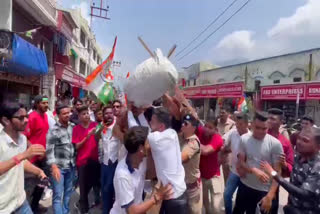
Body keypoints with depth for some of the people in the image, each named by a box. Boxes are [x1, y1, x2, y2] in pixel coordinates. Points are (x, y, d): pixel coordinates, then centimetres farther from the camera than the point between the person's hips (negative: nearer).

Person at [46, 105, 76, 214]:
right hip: (59, 166, -5)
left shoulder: (73, 127, 5)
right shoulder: (53, 130, -8)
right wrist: (54, 167, -21)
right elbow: (49, 150, -12)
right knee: (58, 195, -2)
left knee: (68, 192, 16)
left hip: (71, 165, 5)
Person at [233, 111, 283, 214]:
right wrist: (254, 170, -23)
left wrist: (270, 196, -18)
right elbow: (240, 162, -3)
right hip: (245, 186, 3)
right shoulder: (244, 139, -8)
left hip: (266, 190, -2)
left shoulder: (275, 144, -15)